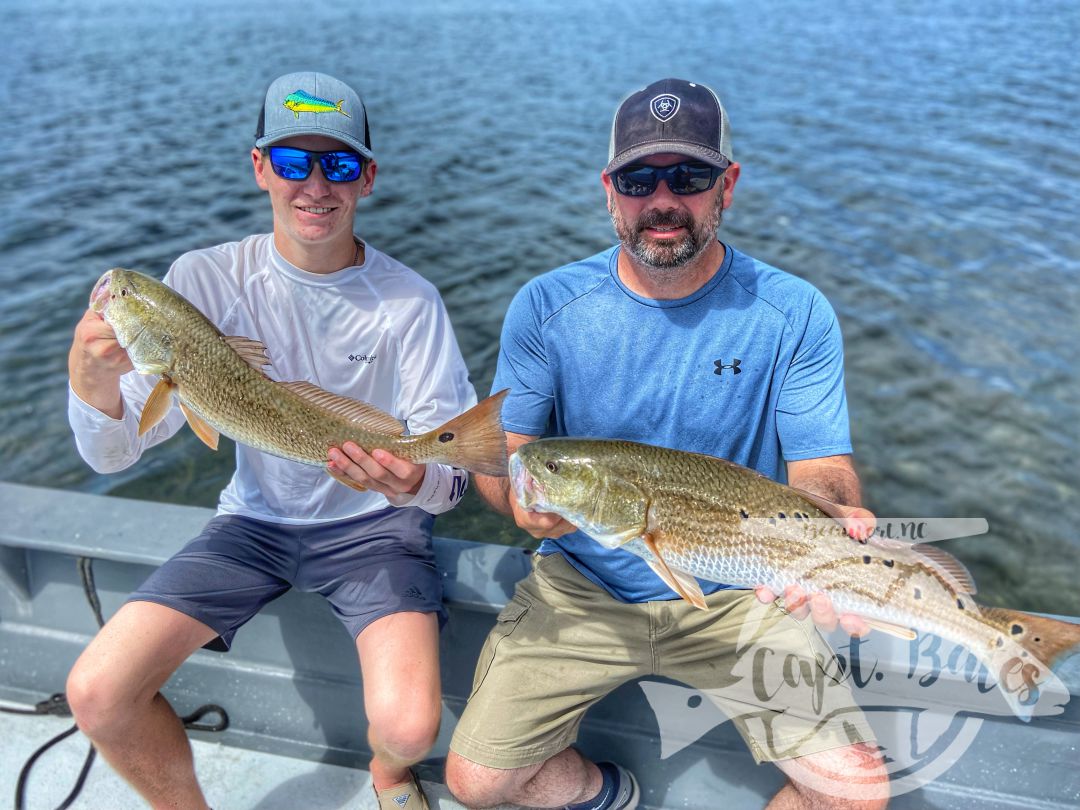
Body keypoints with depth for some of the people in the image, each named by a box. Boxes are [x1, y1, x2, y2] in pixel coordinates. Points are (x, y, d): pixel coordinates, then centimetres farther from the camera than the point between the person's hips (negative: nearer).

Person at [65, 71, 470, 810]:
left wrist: (414, 482, -37)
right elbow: (114, 454, -10)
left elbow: (453, 474, -13)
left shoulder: (409, 302, -13)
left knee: (408, 725, -22)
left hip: (374, 526, -2)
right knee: (97, 692, -13)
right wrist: (92, 380, -32)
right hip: (257, 519, 3)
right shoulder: (206, 280, -8)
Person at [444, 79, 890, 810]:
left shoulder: (795, 316, -8)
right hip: (581, 588, 1)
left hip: (739, 594, 0)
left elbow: (822, 469, -9)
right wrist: (522, 494, -27)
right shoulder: (547, 307, -7)